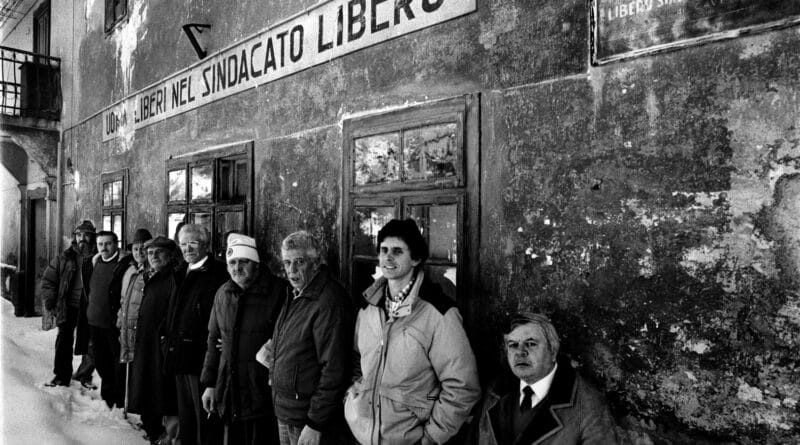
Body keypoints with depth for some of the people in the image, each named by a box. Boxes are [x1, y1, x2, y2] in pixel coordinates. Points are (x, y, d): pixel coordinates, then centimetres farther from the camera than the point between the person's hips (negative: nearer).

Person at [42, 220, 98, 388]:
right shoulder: (64, 258, 4)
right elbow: (48, 278, 11)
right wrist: (50, 300, 2)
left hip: (89, 308, -2)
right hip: (68, 306, 2)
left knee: (88, 342, 6)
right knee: (64, 341, 6)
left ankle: (85, 376, 22)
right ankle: (61, 377, 19)